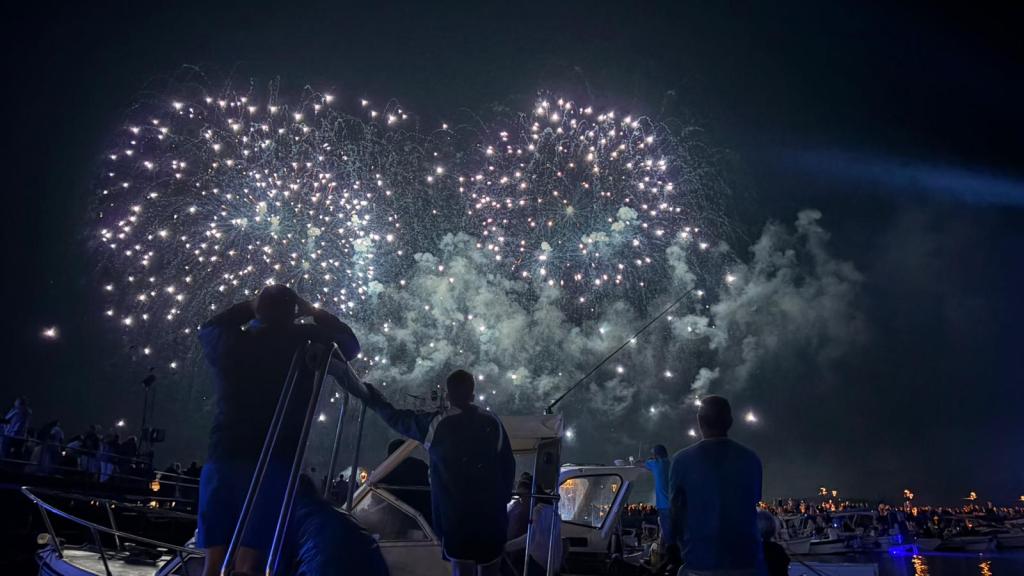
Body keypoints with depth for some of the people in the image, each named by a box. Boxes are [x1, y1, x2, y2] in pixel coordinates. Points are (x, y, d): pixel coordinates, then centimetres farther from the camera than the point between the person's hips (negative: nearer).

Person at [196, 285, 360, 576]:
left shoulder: (228, 342, 5)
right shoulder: (304, 343, -4)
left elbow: (207, 328, 29)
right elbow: (350, 344, 14)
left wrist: (250, 306, 26)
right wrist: (312, 311, 17)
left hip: (221, 461, 4)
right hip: (275, 465, -3)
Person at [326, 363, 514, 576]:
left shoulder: (435, 424, -6)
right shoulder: (492, 422, -2)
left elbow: (392, 415, 3)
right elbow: (508, 467, 0)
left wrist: (360, 387, 13)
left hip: (455, 515, -1)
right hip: (491, 516, 1)